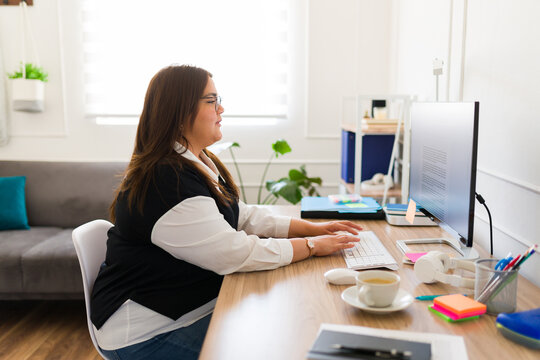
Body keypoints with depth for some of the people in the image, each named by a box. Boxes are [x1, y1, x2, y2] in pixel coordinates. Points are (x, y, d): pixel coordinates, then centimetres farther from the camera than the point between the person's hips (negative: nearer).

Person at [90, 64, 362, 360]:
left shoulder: (199, 164, 8)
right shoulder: (166, 183, -26)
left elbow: (243, 217, 11)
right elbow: (238, 254, -26)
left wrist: (312, 228, 2)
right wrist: (313, 246, -16)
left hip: (198, 302, 9)